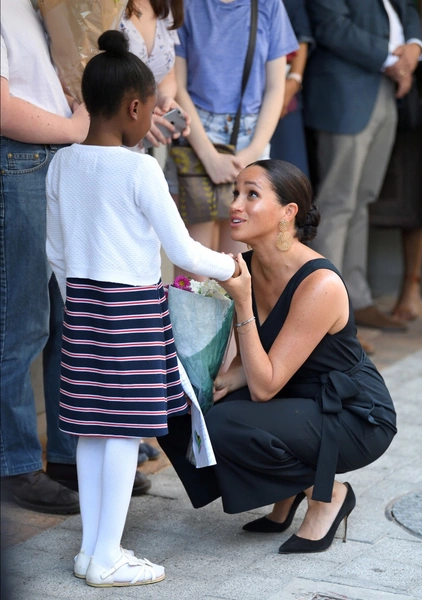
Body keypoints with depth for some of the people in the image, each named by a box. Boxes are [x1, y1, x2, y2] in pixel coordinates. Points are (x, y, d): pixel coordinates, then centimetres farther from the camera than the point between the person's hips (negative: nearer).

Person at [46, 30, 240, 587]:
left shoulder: (62, 164, 3)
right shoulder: (140, 169, -16)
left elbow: (56, 253, 10)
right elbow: (183, 252, -13)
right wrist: (229, 265, 5)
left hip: (83, 306, 7)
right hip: (135, 310, -7)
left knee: (92, 429, 12)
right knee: (124, 433, 1)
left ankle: (91, 550, 20)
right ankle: (107, 560, 8)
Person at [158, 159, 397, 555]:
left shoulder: (320, 284, -27)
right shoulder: (248, 266, -4)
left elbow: (264, 386, -28)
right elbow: (250, 363, 8)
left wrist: (242, 302, -33)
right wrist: (227, 379, -14)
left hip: (355, 419, -8)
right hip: (296, 401, 8)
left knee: (226, 426, -29)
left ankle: (328, 494, -3)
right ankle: (287, 492, 11)